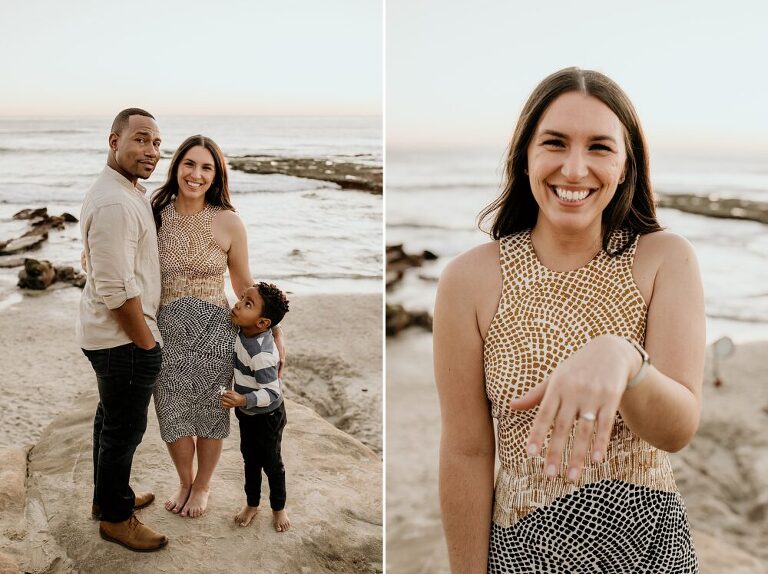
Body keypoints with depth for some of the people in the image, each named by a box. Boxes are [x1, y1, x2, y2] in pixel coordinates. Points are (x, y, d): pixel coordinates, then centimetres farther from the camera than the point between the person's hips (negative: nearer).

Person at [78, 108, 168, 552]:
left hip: (108, 335, 11)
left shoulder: (128, 192, 10)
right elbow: (117, 290, -26)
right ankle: (116, 518, 23)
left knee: (112, 419, 23)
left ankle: (108, 496, 42)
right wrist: (148, 345, -18)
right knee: (125, 428, 5)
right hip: (124, 338, -11)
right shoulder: (115, 203, -25)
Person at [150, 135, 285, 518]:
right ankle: (184, 482, 41)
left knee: (209, 414, 12)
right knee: (172, 414, 13)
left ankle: (202, 485, 38)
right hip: (167, 331, 2)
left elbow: (244, 285, 2)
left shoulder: (228, 222, -7)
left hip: (213, 331, -2)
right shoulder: (155, 214, -2)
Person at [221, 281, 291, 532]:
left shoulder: (262, 354, -37)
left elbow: (271, 393, -31)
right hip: (246, 413, 8)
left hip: (267, 416, -7)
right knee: (250, 459, 22)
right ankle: (252, 504, 41)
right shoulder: (243, 331, -13)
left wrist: (242, 400, -42)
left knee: (271, 462, 13)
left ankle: (278, 508, 34)